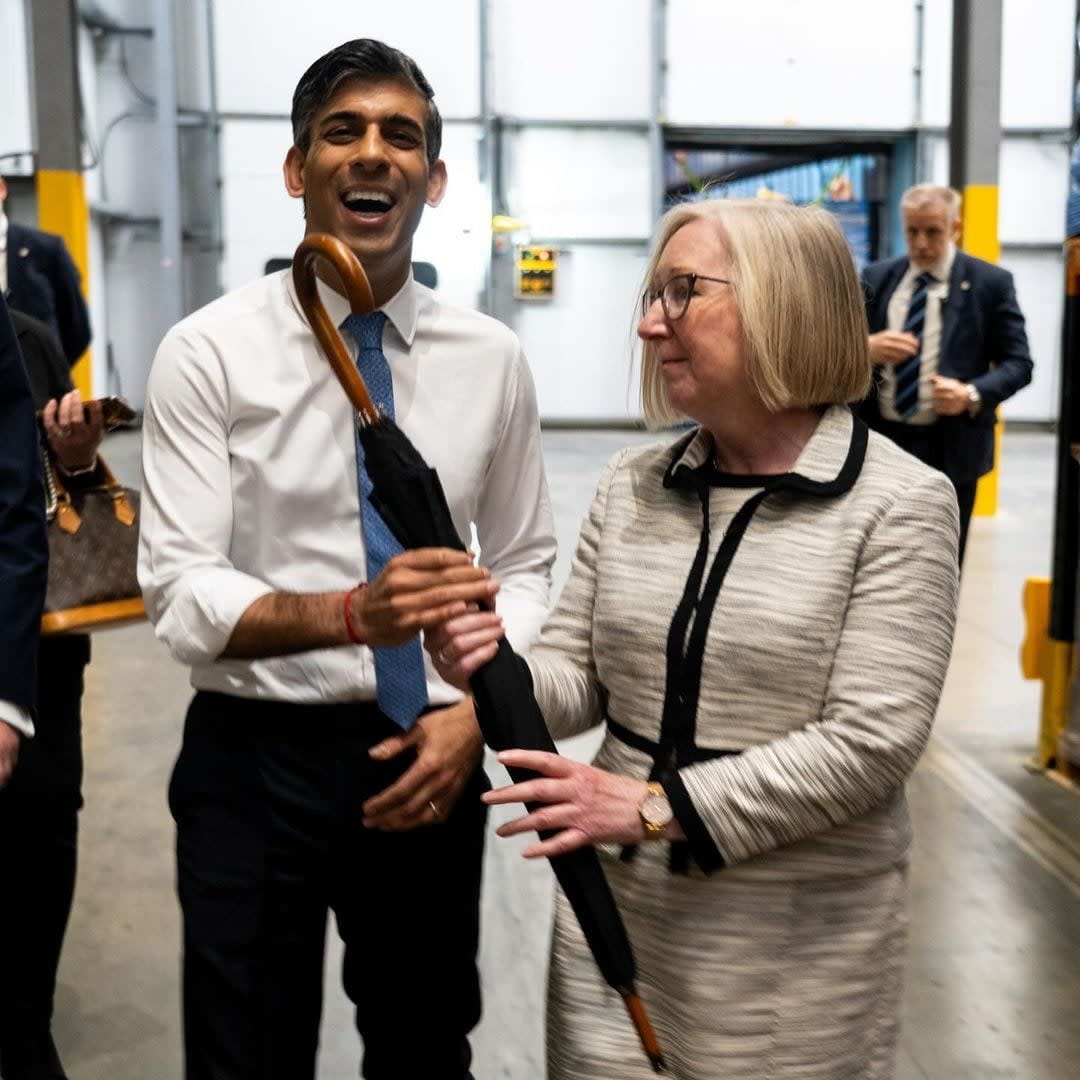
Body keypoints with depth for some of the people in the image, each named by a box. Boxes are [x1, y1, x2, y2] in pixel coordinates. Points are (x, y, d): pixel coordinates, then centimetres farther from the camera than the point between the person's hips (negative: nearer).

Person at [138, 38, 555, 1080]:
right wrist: (352, 612, -32)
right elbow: (179, 593, -14)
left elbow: (524, 565, 6)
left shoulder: (492, 358, 0)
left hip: (429, 756, 3)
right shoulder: (208, 352, -9)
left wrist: (477, 707, -11)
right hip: (255, 757, -2)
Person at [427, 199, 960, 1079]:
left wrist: (656, 807, -21)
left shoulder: (898, 505, -11)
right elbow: (579, 678, 6)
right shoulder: (631, 487, 4)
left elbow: (872, 740, -18)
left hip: (794, 944, -4)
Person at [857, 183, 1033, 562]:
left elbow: (1018, 363, -3)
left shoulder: (991, 283, -2)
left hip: (950, 447, -2)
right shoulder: (876, 277, 7)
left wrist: (972, 395, -21)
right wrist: (868, 348, -15)